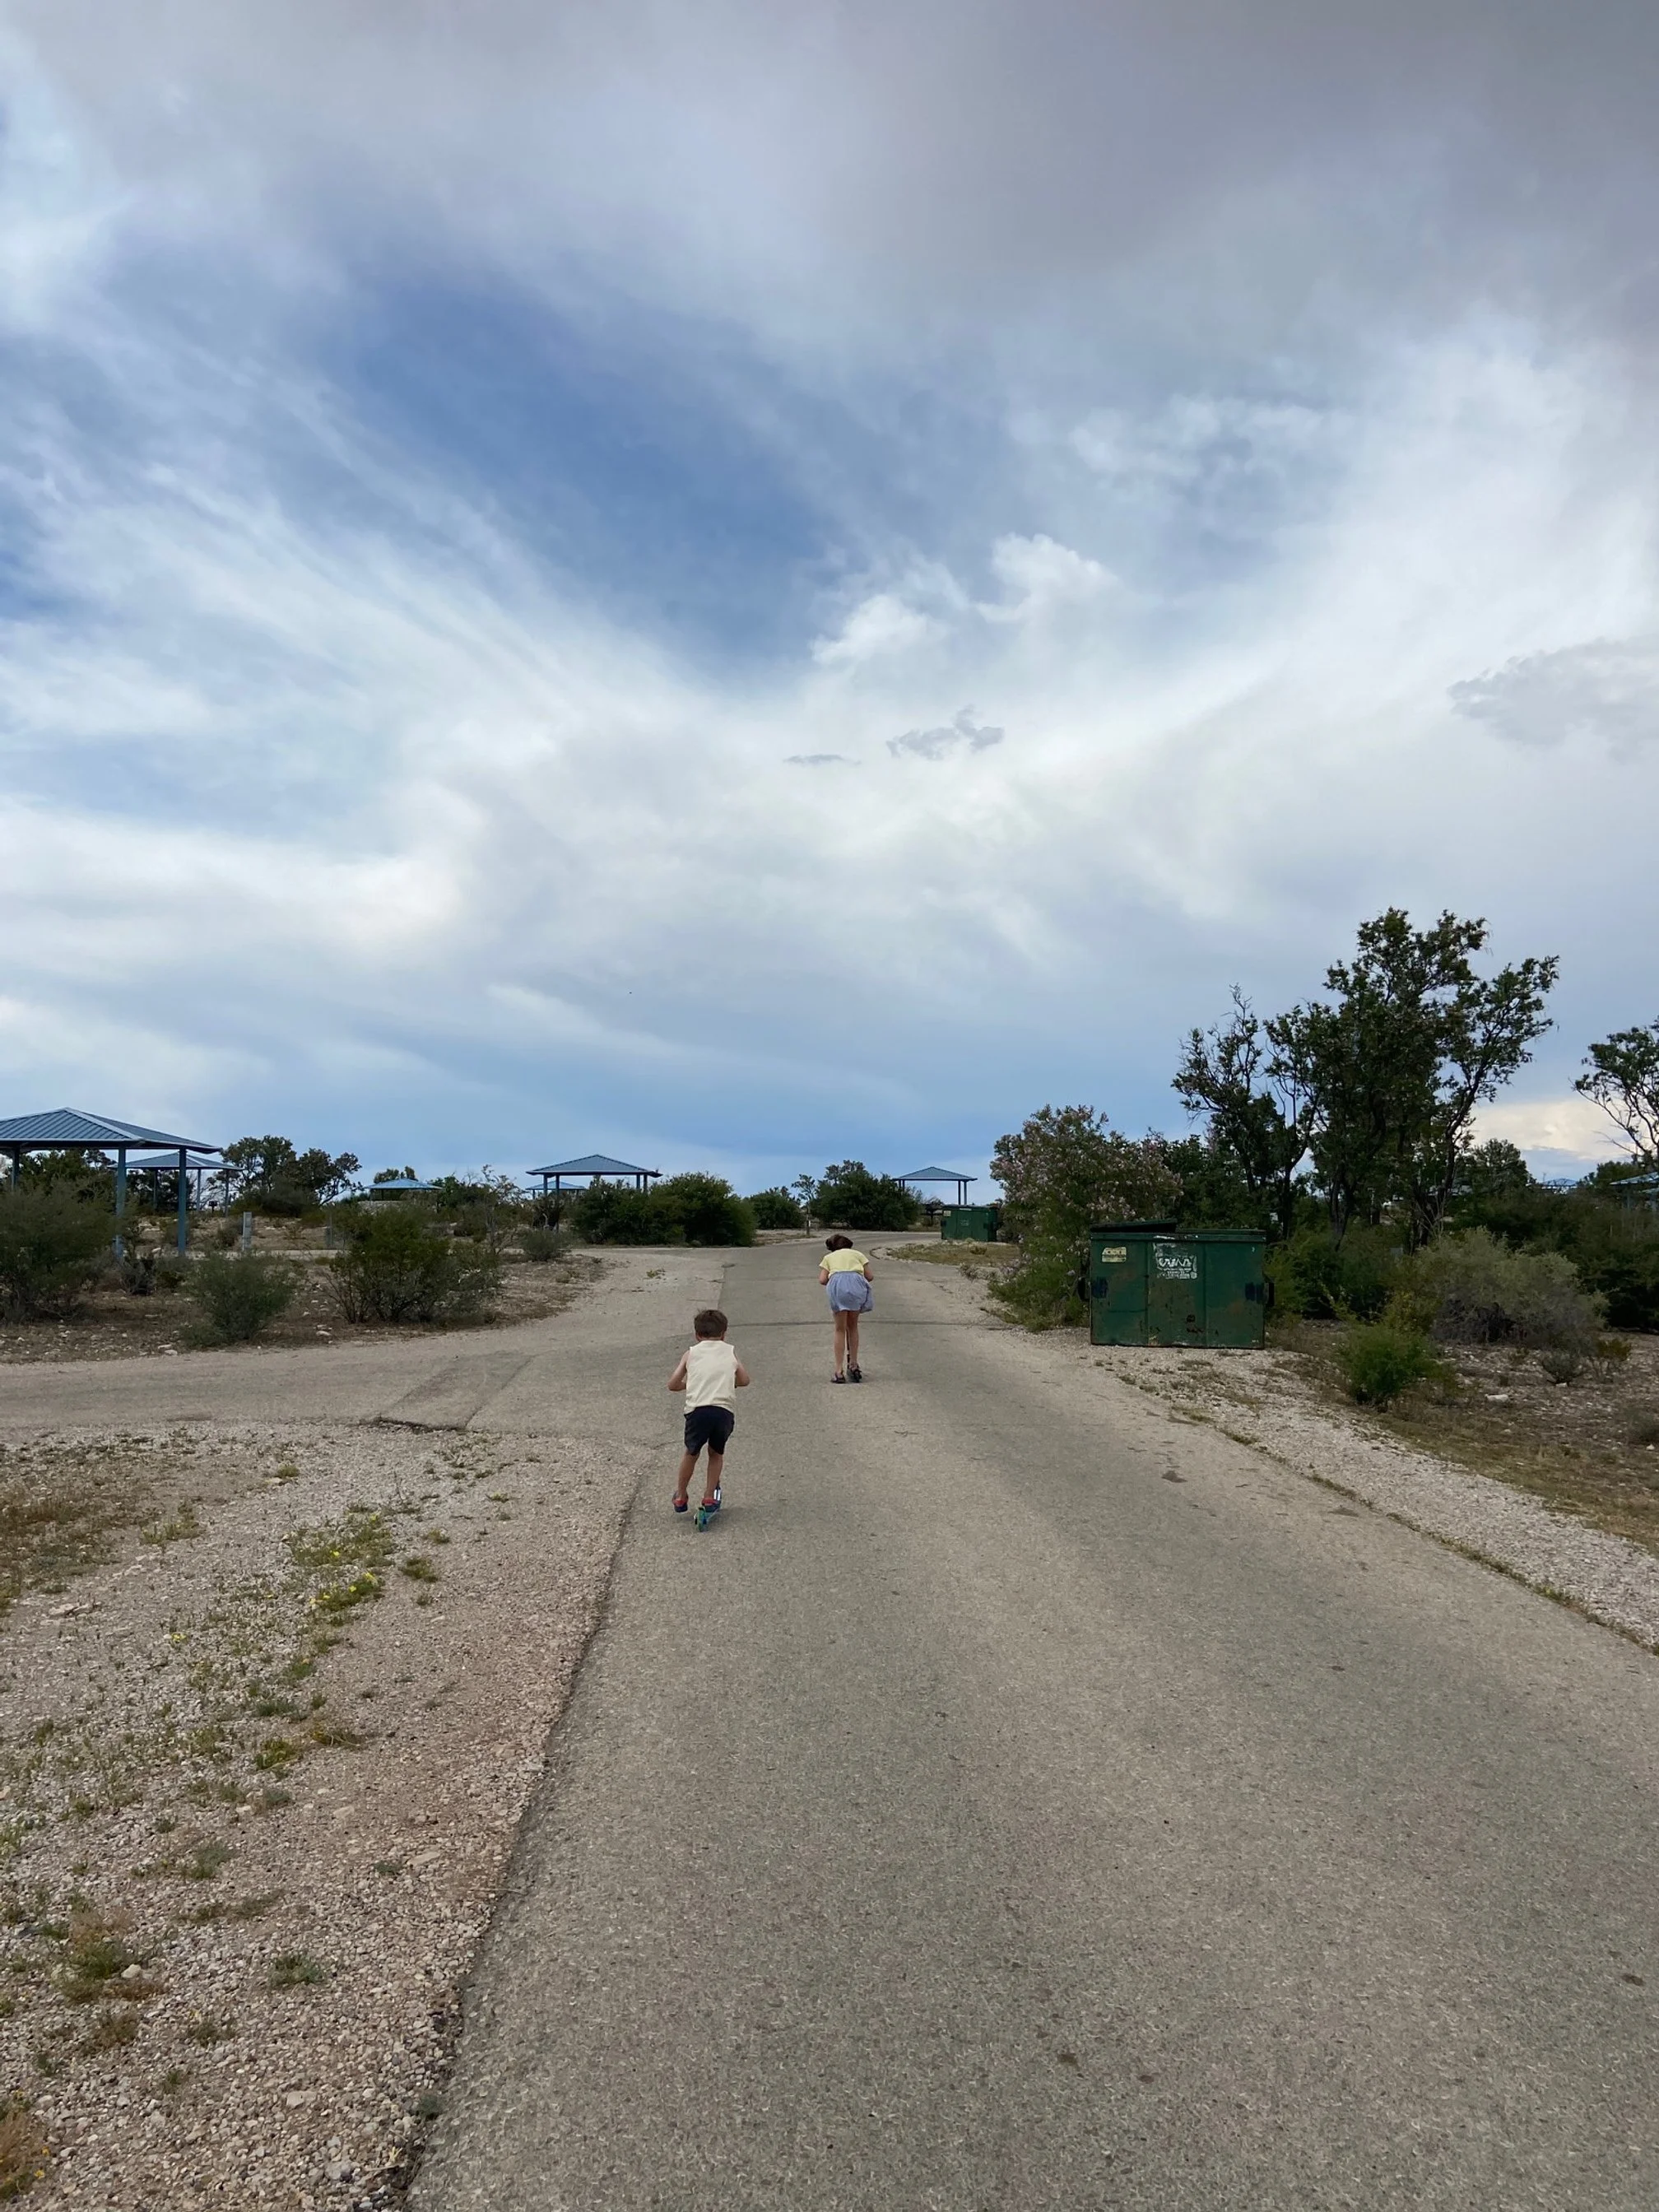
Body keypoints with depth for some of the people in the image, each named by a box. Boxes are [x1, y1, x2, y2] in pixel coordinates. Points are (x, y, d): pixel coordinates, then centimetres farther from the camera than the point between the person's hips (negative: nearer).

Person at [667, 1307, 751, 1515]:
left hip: (697, 1409, 0)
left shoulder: (692, 1353, 19)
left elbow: (672, 1384, 17)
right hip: (725, 1410, 0)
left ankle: (680, 1497, 35)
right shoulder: (730, 1352, 20)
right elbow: (744, 1380, 20)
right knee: (717, 1453, 25)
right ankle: (710, 1496, 24)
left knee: (691, 1453, 23)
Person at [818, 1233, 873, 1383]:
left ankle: (839, 1371, 4)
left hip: (836, 1283, -1)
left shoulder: (829, 1257, 31)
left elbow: (822, 1280, 15)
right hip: (857, 1282, 1)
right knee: (852, 1326, 18)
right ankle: (853, 1365, 20)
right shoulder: (857, 1254, 33)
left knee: (840, 1329, 8)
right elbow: (869, 1277, 21)